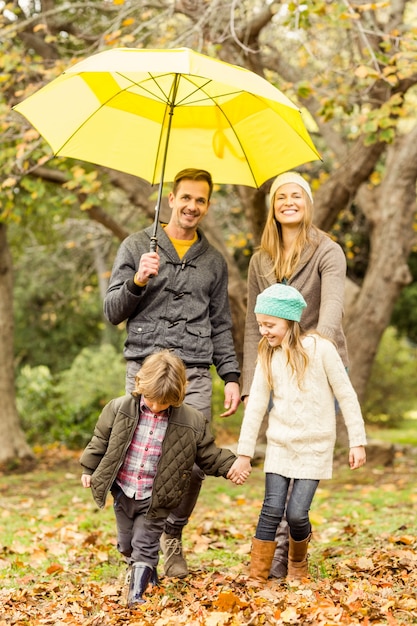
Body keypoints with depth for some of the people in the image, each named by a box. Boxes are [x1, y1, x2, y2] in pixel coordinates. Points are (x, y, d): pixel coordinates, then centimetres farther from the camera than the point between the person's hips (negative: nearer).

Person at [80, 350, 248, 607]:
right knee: (127, 544, 18)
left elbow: (209, 454, -2)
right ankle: (148, 574, 42)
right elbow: (101, 440, 2)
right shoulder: (120, 409, -10)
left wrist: (230, 466, -14)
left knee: (145, 545, -2)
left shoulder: (191, 422, -13)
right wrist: (89, 469, 7)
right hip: (123, 492, 3)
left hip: (156, 499, -3)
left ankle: (137, 592, 6)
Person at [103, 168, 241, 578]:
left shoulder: (213, 261, 19)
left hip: (195, 374, 2)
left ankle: (172, 536, 18)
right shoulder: (136, 247, 10)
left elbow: (221, 326, 20)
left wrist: (231, 377, 9)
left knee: (194, 463, -5)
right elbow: (112, 313, 7)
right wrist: (138, 281, -11)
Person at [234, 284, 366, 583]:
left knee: (297, 513, -7)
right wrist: (244, 452, 6)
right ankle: (257, 577, 1)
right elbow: (256, 404, 5)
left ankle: (298, 563, 22)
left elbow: (346, 395, -5)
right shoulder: (267, 355, 2)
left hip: (315, 446, -3)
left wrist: (358, 442, -5)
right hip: (279, 445, 3)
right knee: (272, 510, -6)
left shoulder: (320, 348, -10)